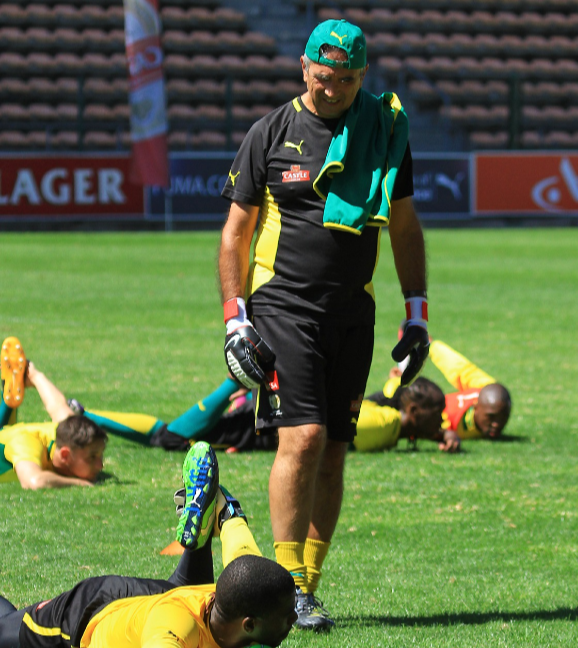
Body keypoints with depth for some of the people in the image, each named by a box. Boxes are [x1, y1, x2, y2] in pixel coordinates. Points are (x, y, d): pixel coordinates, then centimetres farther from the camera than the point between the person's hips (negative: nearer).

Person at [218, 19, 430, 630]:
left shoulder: (385, 129, 8)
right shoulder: (271, 133, 0)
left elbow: (405, 226, 16)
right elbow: (236, 230, 5)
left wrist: (417, 314, 10)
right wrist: (235, 319, -3)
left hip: (353, 314, 3)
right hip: (284, 307, -3)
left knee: (332, 450, 3)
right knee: (304, 437, -16)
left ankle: (308, 584, 10)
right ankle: (289, 586, -10)